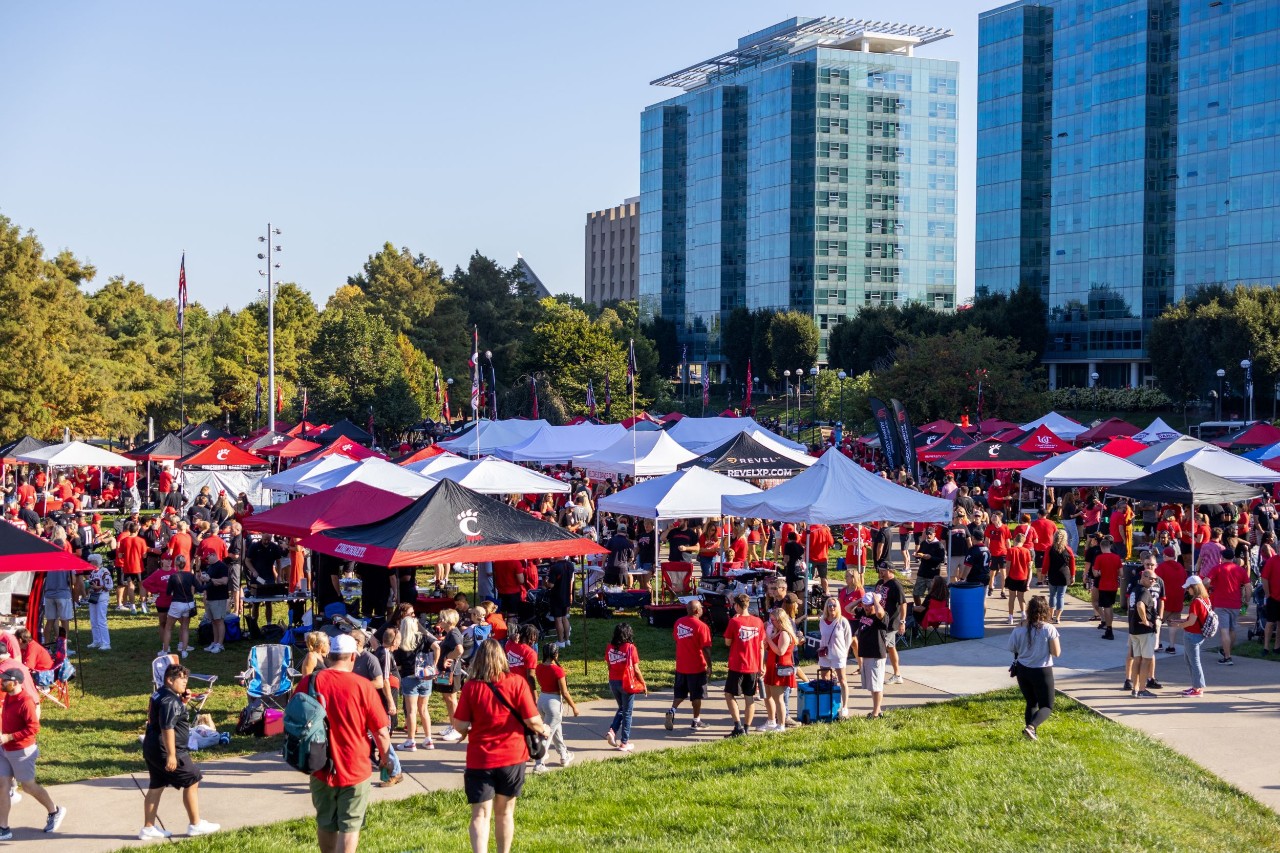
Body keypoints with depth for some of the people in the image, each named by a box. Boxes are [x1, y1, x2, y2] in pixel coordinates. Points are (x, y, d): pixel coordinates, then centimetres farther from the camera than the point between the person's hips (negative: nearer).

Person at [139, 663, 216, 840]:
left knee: (156, 787, 15)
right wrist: (171, 755, -27)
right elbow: (167, 728, -27)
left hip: (151, 749, 10)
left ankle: (148, 828, 19)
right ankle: (195, 824, 6)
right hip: (164, 750, -10)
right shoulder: (170, 701, -20)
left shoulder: (159, 695, 13)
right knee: (192, 781, 0)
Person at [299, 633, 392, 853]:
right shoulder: (362, 686, -14)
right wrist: (385, 758, 9)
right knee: (349, 826, 5)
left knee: (325, 824, 20)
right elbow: (381, 731, -10)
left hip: (321, 768, 3)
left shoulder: (308, 682, -7)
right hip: (355, 768, -3)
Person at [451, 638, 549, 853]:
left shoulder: (471, 687, -9)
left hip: (480, 760, -1)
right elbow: (532, 720, -9)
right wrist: (542, 730, 12)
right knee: (505, 812, 17)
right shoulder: (517, 683, -9)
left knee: (480, 814, 0)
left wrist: (453, 721, 16)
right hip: (512, 756, 1)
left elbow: (460, 726, -7)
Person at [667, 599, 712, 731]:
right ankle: (696, 721, 15)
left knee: (680, 693, 17)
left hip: (680, 666, 5)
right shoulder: (701, 626, -18)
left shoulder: (679, 622, 1)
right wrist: (709, 666, -7)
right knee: (697, 695, 8)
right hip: (697, 666, -5)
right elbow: (706, 649, -17)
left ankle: (671, 711, -5)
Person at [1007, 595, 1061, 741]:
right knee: (1047, 706, 6)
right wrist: (1057, 640, 6)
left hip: (1023, 670, 4)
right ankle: (1031, 727, -19)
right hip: (1042, 671, -4)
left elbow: (1012, 648, 5)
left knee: (1031, 703, 21)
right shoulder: (1049, 629, -14)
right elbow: (1056, 653, -12)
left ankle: (1031, 733, 17)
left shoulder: (1019, 630, -6)